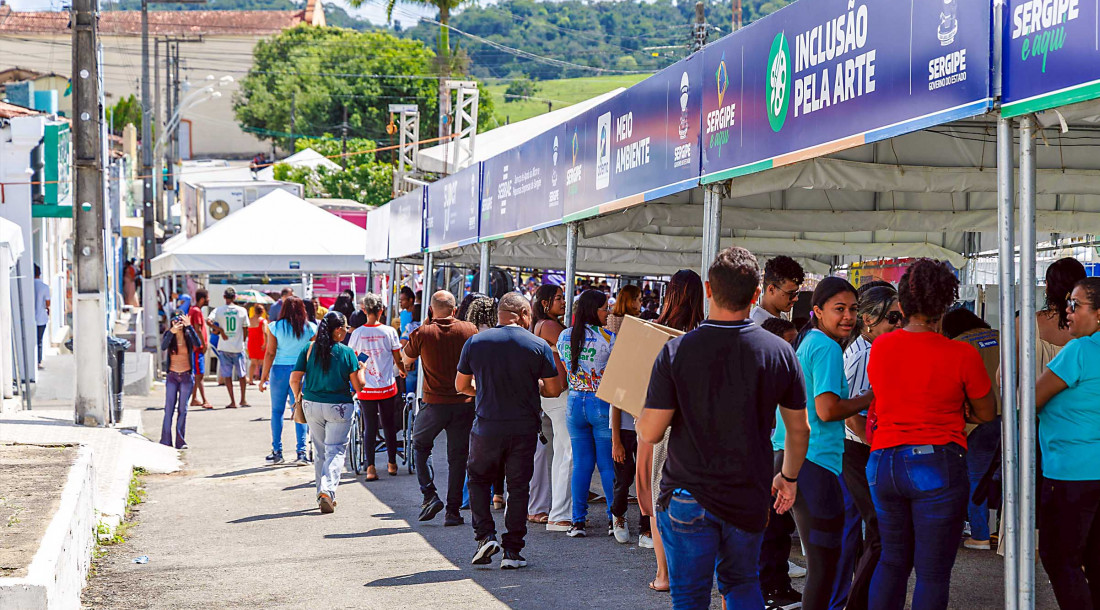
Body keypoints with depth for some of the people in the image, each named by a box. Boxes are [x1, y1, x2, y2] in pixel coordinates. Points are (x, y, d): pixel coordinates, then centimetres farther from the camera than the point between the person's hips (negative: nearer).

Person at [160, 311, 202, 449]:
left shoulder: (188, 336, -1)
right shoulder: (169, 336, 1)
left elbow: (198, 344, -21)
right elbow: (163, 347, -18)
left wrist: (189, 327, -26)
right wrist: (171, 332, -32)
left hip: (186, 376, 0)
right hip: (172, 376, 0)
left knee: (182, 409, 0)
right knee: (169, 408, -5)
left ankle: (180, 441, 4)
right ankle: (165, 440, -4)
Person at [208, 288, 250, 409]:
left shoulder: (218, 310, -2)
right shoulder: (242, 311, 0)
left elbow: (208, 321, -20)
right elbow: (245, 330, 5)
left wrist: (220, 330, -12)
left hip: (224, 347, 0)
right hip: (238, 347, 0)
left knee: (227, 375, 4)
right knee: (242, 374, 14)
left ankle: (233, 401, 0)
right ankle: (243, 400, 18)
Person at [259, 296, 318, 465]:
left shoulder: (275, 327, -4)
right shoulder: (310, 328, 0)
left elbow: (270, 353, -4)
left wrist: (264, 377, 1)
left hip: (279, 370, -1)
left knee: (277, 411, 9)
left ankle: (277, 452, 9)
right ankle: (301, 453, -2)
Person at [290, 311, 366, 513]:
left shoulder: (308, 350, -1)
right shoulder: (347, 353, -8)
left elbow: (294, 380, -4)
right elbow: (358, 386, -6)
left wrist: (298, 398, 15)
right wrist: (360, 368, 13)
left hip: (312, 405, 3)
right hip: (339, 407, -3)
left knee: (319, 450, 16)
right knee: (336, 450, 0)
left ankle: (322, 494, 21)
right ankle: (327, 489, -20)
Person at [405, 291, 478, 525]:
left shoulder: (422, 333, -7)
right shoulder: (469, 330, -2)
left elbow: (406, 358, 10)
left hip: (434, 403, -1)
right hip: (464, 401, 1)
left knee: (421, 444, 21)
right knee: (458, 455, 7)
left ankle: (429, 495, 8)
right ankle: (453, 511, 6)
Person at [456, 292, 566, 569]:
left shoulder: (475, 342, 0)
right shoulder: (538, 346, -4)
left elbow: (461, 385, 7)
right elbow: (554, 389, -1)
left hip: (486, 428, 1)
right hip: (524, 429, 0)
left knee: (478, 479, 19)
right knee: (518, 488, 8)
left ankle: (486, 535, 4)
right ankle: (513, 551, 8)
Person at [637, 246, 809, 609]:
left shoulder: (677, 351, -14)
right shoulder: (780, 352, -6)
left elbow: (650, 433, -12)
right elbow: (799, 430, 4)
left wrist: (639, 417, 11)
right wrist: (789, 477, 21)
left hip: (688, 497, -2)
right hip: (749, 497, 2)